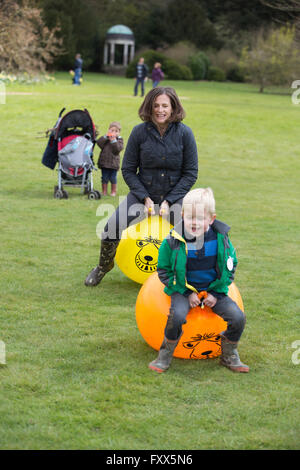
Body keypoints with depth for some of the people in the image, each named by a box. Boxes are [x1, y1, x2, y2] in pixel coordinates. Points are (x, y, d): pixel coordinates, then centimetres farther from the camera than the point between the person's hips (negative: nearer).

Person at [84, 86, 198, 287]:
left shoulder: (184, 133, -7)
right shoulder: (140, 132, -6)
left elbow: (191, 172, -4)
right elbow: (128, 170, 0)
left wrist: (169, 201, -13)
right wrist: (145, 198, -12)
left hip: (175, 196, 0)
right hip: (143, 194, 0)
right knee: (113, 226, -19)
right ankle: (104, 265, 14)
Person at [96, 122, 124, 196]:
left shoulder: (119, 140, 1)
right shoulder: (105, 138, 6)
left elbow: (118, 149, -16)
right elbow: (99, 143, -10)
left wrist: (114, 141, -21)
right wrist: (105, 137, -18)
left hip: (114, 163, -1)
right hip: (104, 162, 1)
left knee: (113, 178, 4)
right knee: (105, 178, 6)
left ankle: (113, 191, 18)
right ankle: (104, 191, 17)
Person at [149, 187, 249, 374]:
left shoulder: (221, 239, -9)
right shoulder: (173, 241, -14)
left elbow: (231, 266, 6)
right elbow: (164, 270, -3)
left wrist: (216, 293, -4)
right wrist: (187, 293, -11)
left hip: (214, 290, 2)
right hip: (183, 290, -2)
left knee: (238, 317, -16)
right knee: (177, 316, -32)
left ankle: (229, 356, 12)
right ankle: (165, 355, -6)